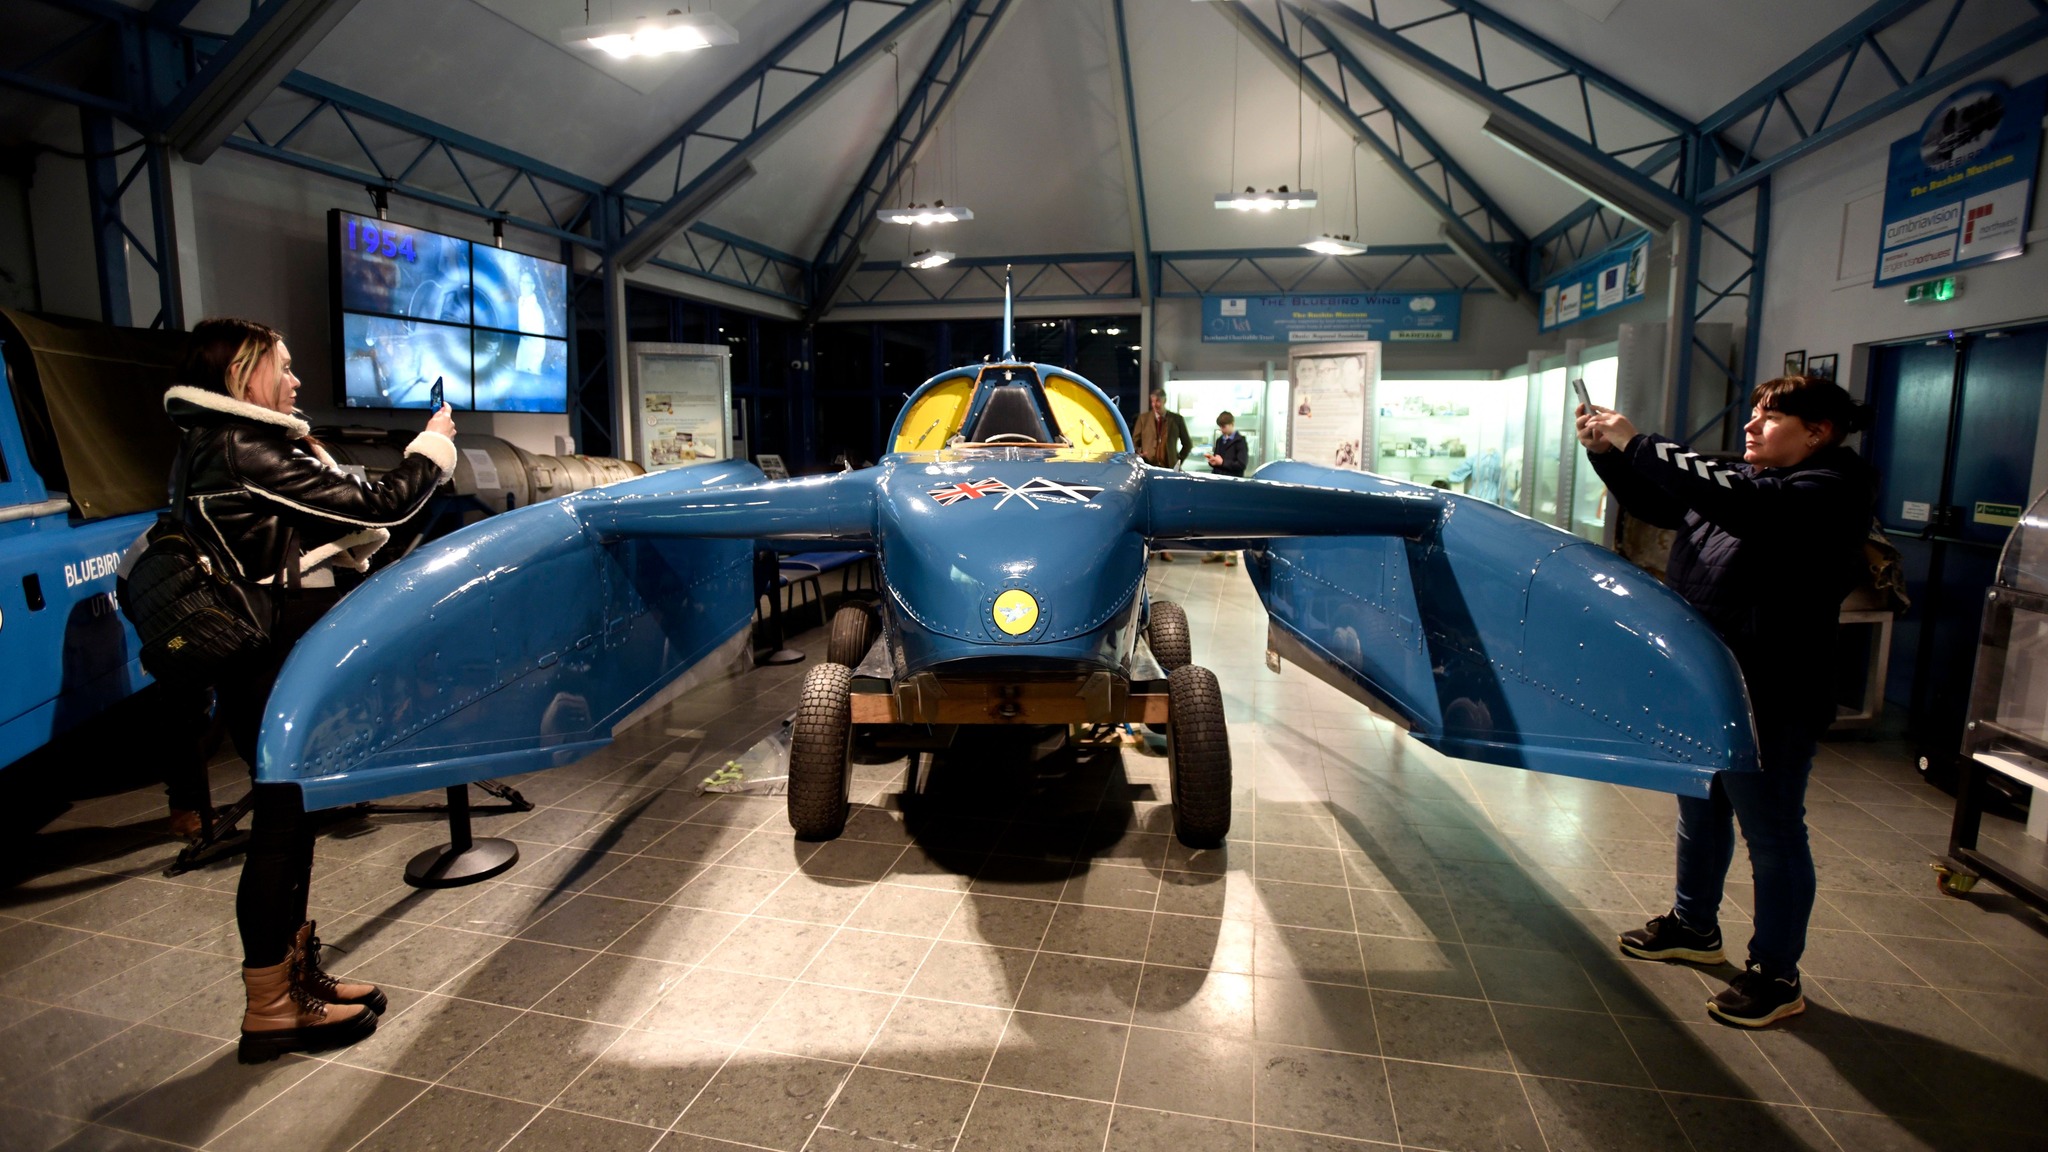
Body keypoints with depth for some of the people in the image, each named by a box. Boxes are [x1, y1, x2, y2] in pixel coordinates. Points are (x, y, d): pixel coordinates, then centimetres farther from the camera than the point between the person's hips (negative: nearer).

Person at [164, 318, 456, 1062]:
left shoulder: (215, 446, 14)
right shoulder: (246, 451, -17)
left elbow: (327, 519, 14)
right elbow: (373, 504, -18)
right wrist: (430, 450, -3)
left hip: (275, 662, 10)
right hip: (277, 666, -10)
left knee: (292, 816, 17)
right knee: (281, 821, -1)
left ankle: (295, 973, 30)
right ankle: (269, 1010, 12)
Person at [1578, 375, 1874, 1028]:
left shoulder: (1831, 491, -14)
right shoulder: (1751, 479, 13)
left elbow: (1734, 500, -32)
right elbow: (1655, 504, 17)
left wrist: (1637, 444, -28)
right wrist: (1607, 452, 0)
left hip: (1771, 695, -9)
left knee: (1771, 830, 4)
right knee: (1699, 809, 22)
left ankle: (1777, 976, 19)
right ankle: (1694, 926, 40)